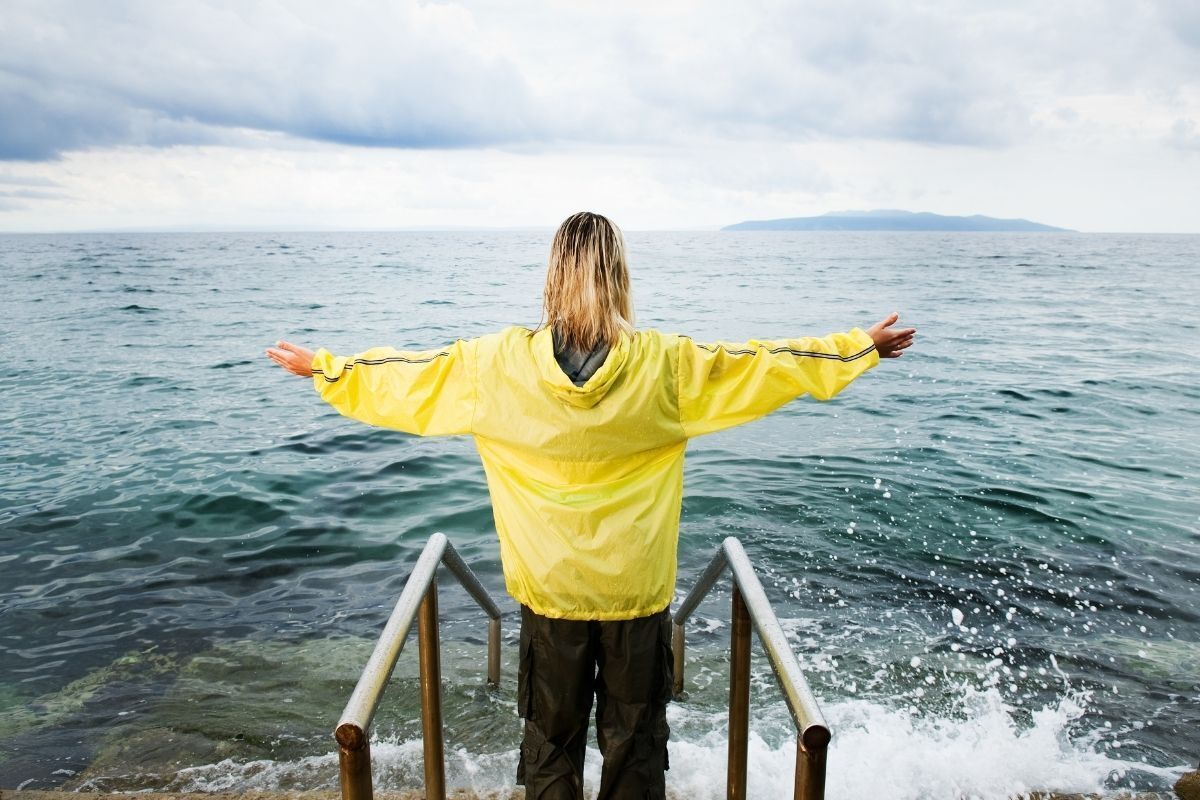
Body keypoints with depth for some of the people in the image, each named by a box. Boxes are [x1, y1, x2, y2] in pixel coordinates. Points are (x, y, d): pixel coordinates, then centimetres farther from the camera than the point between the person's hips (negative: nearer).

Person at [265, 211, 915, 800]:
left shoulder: (498, 365, -11)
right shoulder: (666, 365, -13)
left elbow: (407, 374, 1)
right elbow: (768, 363, -4)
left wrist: (321, 367, 18)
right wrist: (862, 346, 10)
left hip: (547, 592, 1)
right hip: (637, 592, 0)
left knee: (550, 741, 20)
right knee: (635, 742, 19)